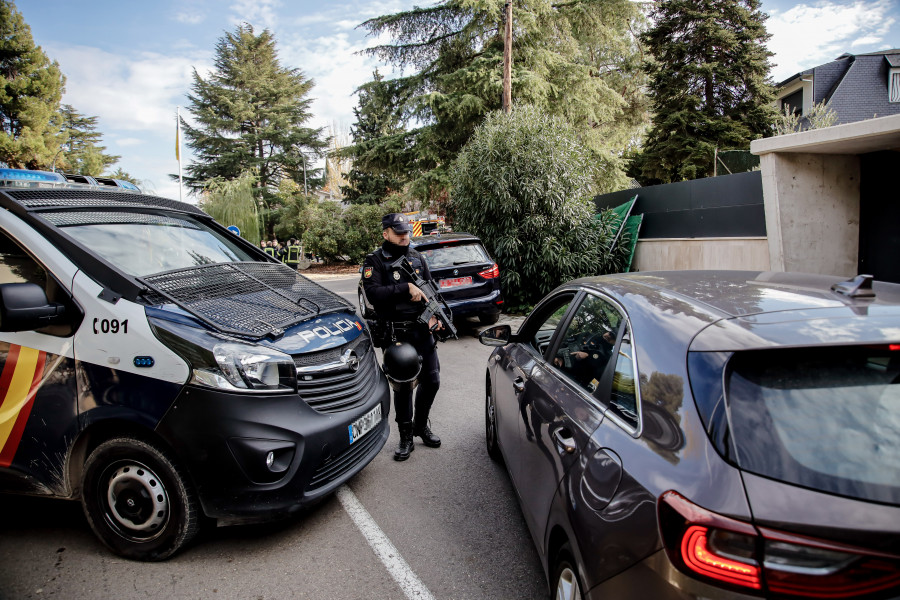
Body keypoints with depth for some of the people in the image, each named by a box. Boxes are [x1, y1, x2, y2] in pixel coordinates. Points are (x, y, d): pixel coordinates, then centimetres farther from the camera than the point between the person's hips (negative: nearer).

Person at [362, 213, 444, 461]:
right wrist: (406, 287, -21)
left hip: (422, 329, 5)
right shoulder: (375, 261, -4)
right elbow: (373, 292, -18)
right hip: (396, 334, -5)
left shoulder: (418, 258, 12)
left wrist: (433, 314, -1)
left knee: (431, 380, 9)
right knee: (403, 385, 3)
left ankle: (421, 425, 32)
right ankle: (406, 437, 19)